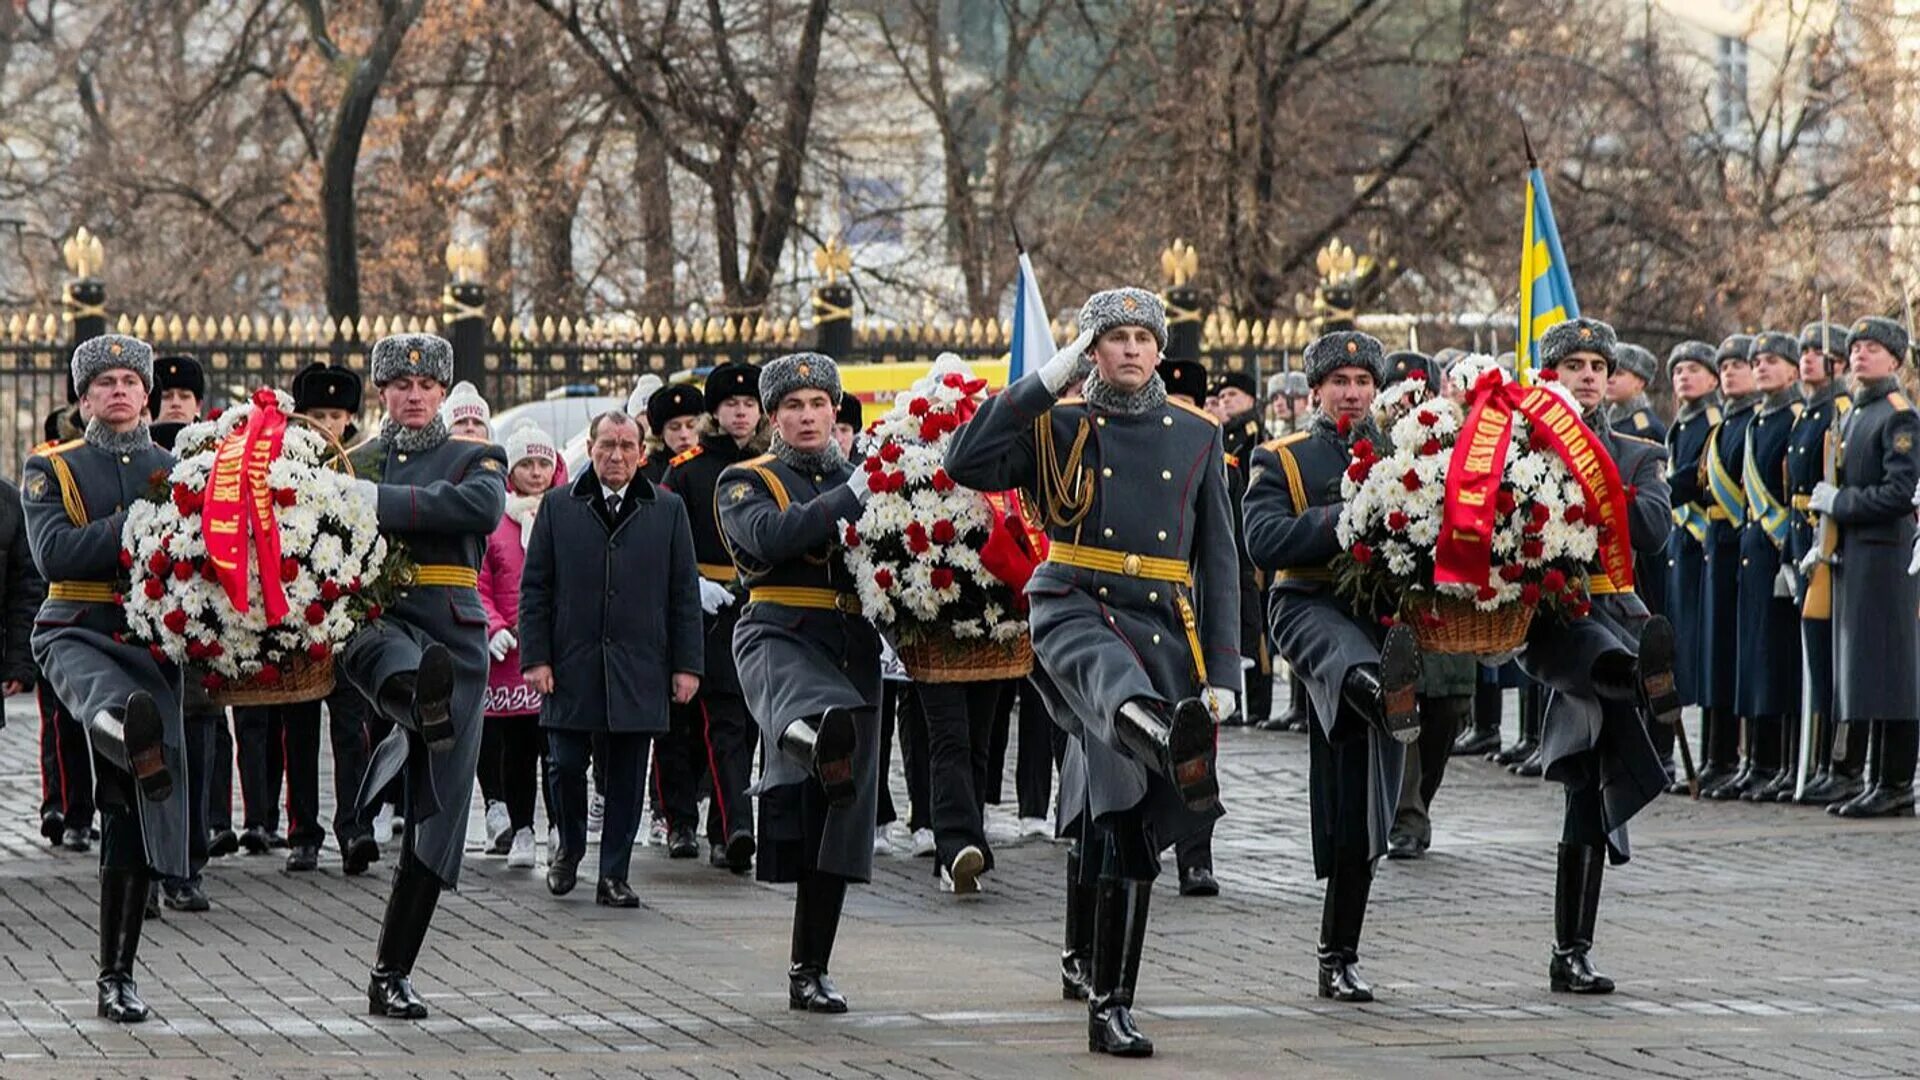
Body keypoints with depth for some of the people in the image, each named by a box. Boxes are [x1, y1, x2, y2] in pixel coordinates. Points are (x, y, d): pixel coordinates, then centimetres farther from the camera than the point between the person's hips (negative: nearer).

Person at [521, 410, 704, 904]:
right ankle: (570, 848, 26)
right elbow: (534, 589, 6)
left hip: (639, 672, 0)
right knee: (565, 765, 0)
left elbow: (685, 594, 8)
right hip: (571, 667, 0)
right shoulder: (558, 507, 7)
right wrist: (535, 657, -3)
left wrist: (686, 665, 2)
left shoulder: (668, 511, 8)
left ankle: (614, 876, 10)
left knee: (628, 776, 2)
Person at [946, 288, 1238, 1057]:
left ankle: (1108, 1003, 12)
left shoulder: (1196, 435, 11)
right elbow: (966, 463, -12)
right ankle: (1173, 742, -78)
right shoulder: (1057, 426, 5)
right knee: (1114, 677, -42)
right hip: (1075, 613, -3)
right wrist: (1050, 380, -9)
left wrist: (1221, 673, 4)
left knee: (1125, 821, 4)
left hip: (1164, 628, 3)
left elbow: (1218, 560, 11)